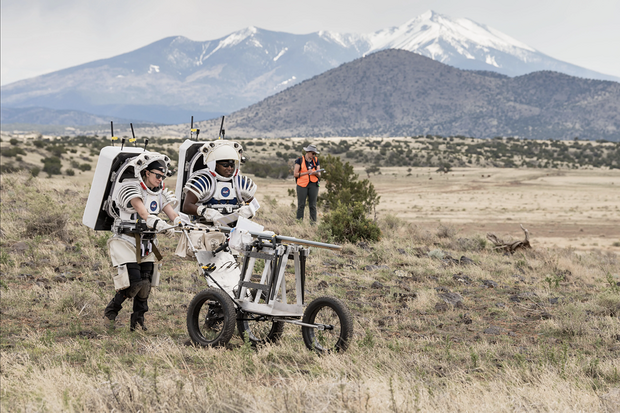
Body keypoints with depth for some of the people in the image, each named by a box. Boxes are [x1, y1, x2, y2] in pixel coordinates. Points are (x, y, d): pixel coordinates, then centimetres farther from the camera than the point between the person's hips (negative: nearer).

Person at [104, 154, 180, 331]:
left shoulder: (160, 191, 7)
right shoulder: (130, 187, -15)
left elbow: (171, 212, -5)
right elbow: (143, 212, -31)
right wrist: (161, 225, -47)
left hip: (147, 244, 6)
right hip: (127, 241, -6)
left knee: (145, 284, 3)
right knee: (134, 282, -14)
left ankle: (138, 319, 17)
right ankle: (111, 311, 8)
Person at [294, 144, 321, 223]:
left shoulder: (316, 160, 10)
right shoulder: (300, 160, -1)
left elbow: (319, 175, 11)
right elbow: (295, 174, -5)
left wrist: (316, 173, -13)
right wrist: (306, 172, -13)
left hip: (313, 185, 3)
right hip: (302, 184, -3)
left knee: (313, 205, -1)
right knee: (301, 205, -3)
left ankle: (313, 222, 1)